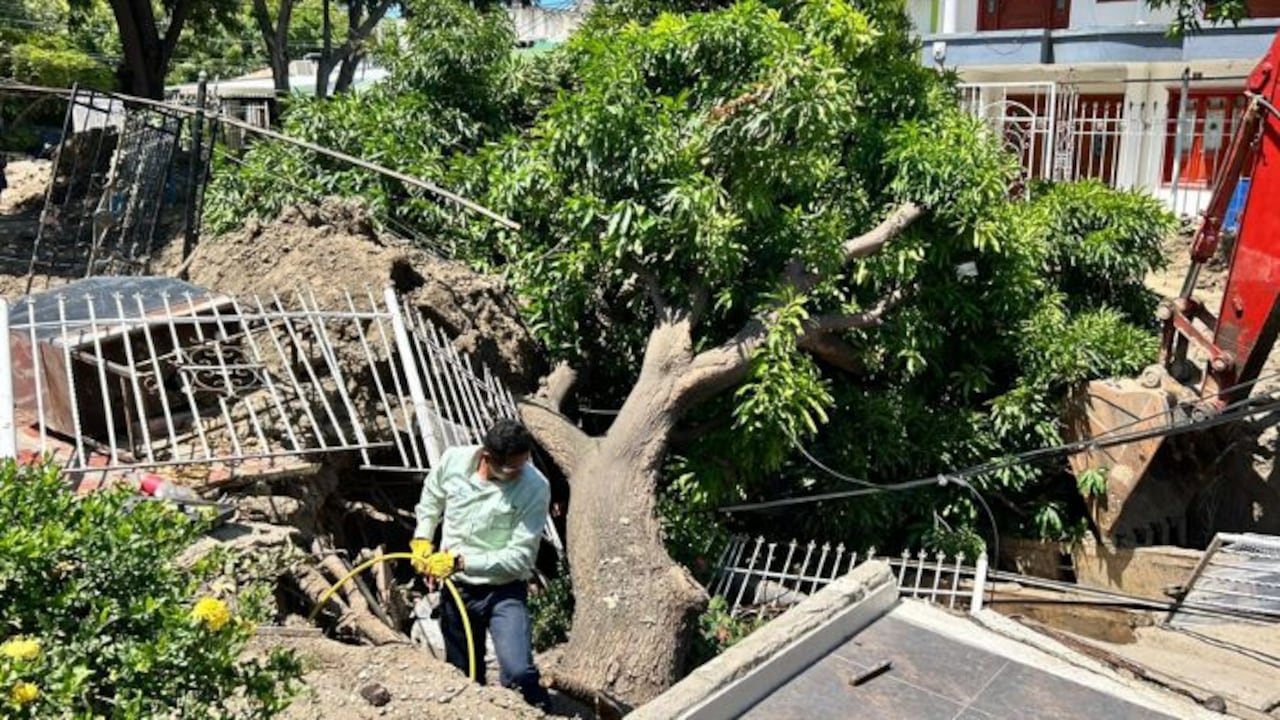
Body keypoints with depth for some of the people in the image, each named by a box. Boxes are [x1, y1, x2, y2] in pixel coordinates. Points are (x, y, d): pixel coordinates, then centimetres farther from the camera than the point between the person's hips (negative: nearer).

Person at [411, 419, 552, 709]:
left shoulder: (534, 487, -21)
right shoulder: (453, 460, -11)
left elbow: (520, 556, -20)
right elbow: (430, 499, 13)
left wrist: (460, 562, -23)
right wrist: (422, 539, 1)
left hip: (504, 591, -3)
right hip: (455, 589, 3)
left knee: (519, 674, -22)